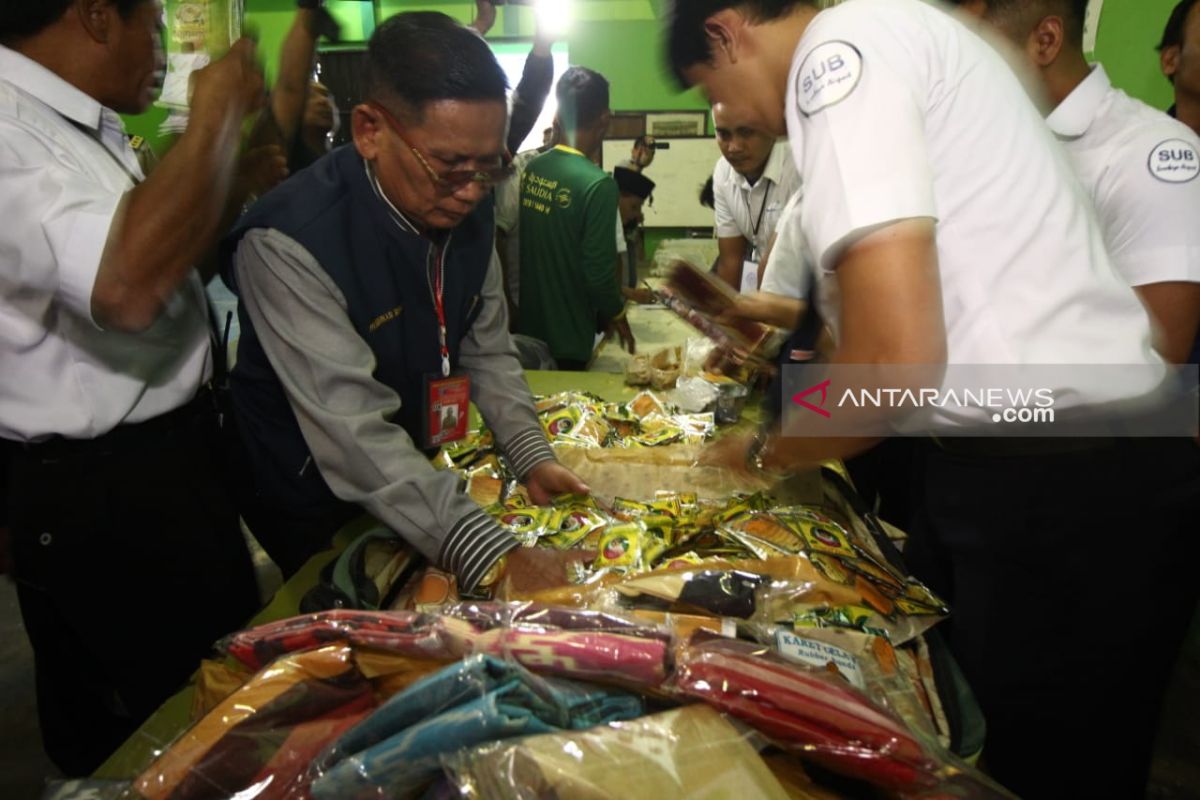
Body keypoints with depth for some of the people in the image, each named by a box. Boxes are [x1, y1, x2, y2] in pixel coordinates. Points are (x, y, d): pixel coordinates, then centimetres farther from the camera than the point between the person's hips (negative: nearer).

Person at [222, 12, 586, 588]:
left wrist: (532, 459, -13)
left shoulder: (468, 211, -9)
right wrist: (491, 558, -43)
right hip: (316, 513, -6)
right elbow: (353, 433, -38)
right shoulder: (286, 243, -31)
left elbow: (488, 353, 1)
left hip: (421, 480, 6)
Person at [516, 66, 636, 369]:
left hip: (526, 327, 6)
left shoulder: (530, 170, 0)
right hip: (567, 337, -6)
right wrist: (616, 314, -2)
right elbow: (598, 271, -20)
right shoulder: (597, 184, -20)